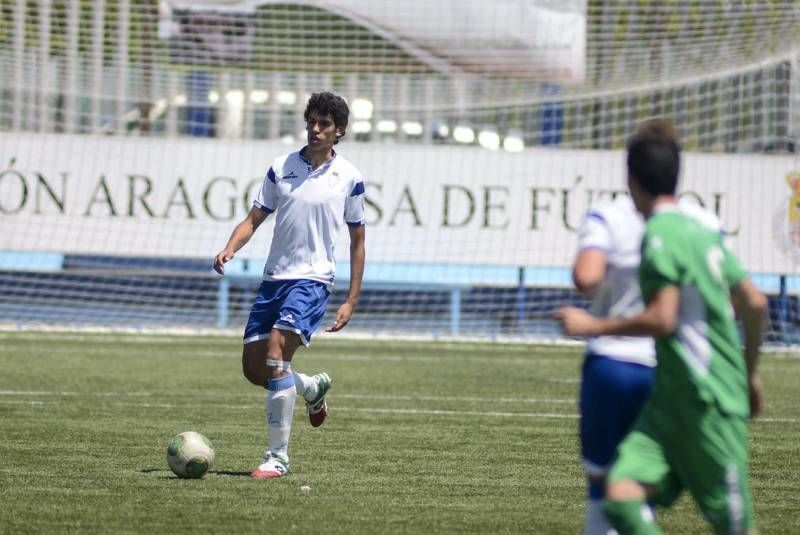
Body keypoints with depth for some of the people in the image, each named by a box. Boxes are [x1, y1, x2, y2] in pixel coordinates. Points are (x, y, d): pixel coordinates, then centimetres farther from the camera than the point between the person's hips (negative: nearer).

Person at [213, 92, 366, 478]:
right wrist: (230, 248, -11)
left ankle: (278, 457, -18)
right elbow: (254, 219, 10)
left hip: (313, 280, -5)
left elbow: (357, 240, 8)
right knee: (253, 370, 2)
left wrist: (351, 301, 3)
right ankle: (314, 389, 34)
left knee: (275, 352, -24)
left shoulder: (348, 178, 1)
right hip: (273, 278, 5)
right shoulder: (281, 168, 9)